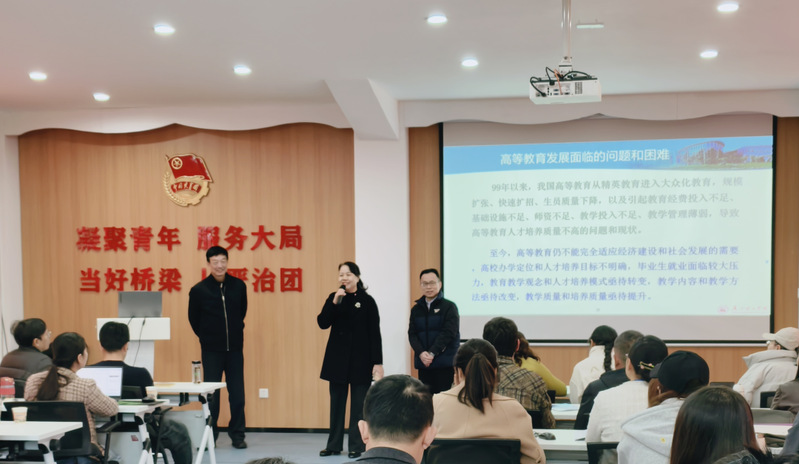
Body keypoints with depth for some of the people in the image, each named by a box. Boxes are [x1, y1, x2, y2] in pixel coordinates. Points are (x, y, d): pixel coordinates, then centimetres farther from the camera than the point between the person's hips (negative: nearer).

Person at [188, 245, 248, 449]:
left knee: (237, 394, 3)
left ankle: (237, 435, 16)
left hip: (235, 349, 2)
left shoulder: (239, 286, 0)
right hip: (211, 350, -2)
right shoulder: (198, 290, -7)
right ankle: (209, 437, 15)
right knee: (211, 395, 3)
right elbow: (194, 320, 8)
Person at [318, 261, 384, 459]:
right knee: (337, 401, 10)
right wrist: (334, 302, -17)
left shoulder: (366, 300, -5)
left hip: (360, 358, -3)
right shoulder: (334, 297, 5)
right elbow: (323, 323, -4)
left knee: (359, 403, 2)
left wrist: (378, 362, -9)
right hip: (337, 357, 3)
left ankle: (357, 446, 11)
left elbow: (375, 333, -5)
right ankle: (334, 444, 20)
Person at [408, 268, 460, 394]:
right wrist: (421, 353, -12)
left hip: (445, 365, -4)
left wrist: (432, 353, -16)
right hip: (423, 364, 4)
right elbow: (412, 334, 6)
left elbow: (449, 333, -9)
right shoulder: (416, 309, 14)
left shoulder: (449, 307, 1)